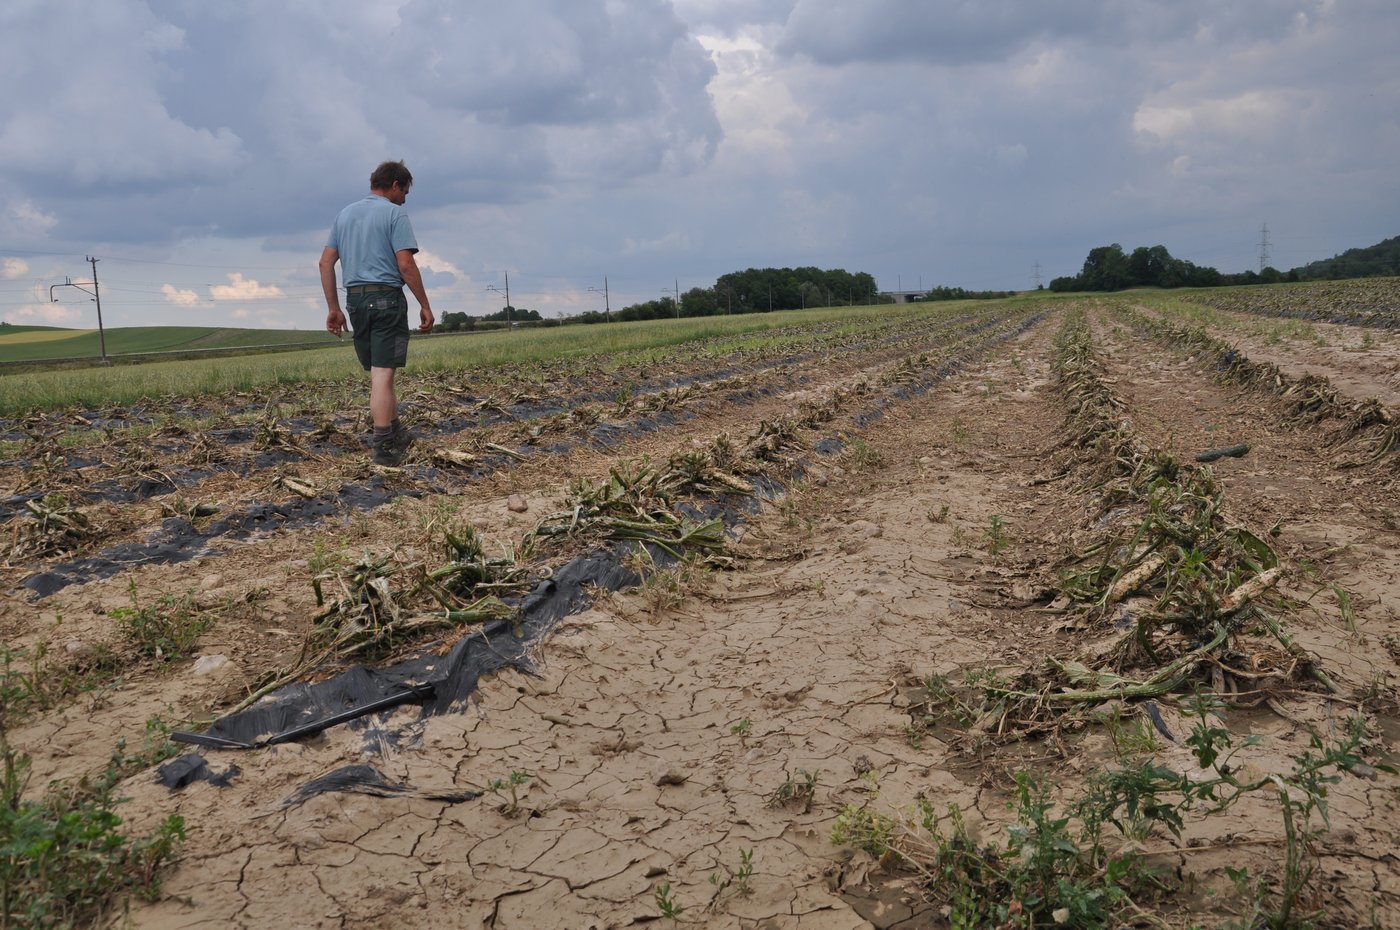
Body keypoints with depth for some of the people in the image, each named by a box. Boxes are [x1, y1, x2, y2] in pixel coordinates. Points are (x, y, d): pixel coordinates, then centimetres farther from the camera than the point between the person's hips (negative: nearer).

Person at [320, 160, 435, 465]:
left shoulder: (345, 214, 16)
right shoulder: (394, 214, -4)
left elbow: (326, 262, 12)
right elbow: (405, 264, -14)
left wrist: (333, 308, 14)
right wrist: (424, 305, -8)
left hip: (355, 300, 7)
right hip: (386, 298, -7)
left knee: (378, 372, 15)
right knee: (383, 374, -7)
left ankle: (396, 434, 24)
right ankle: (384, 448, -6)